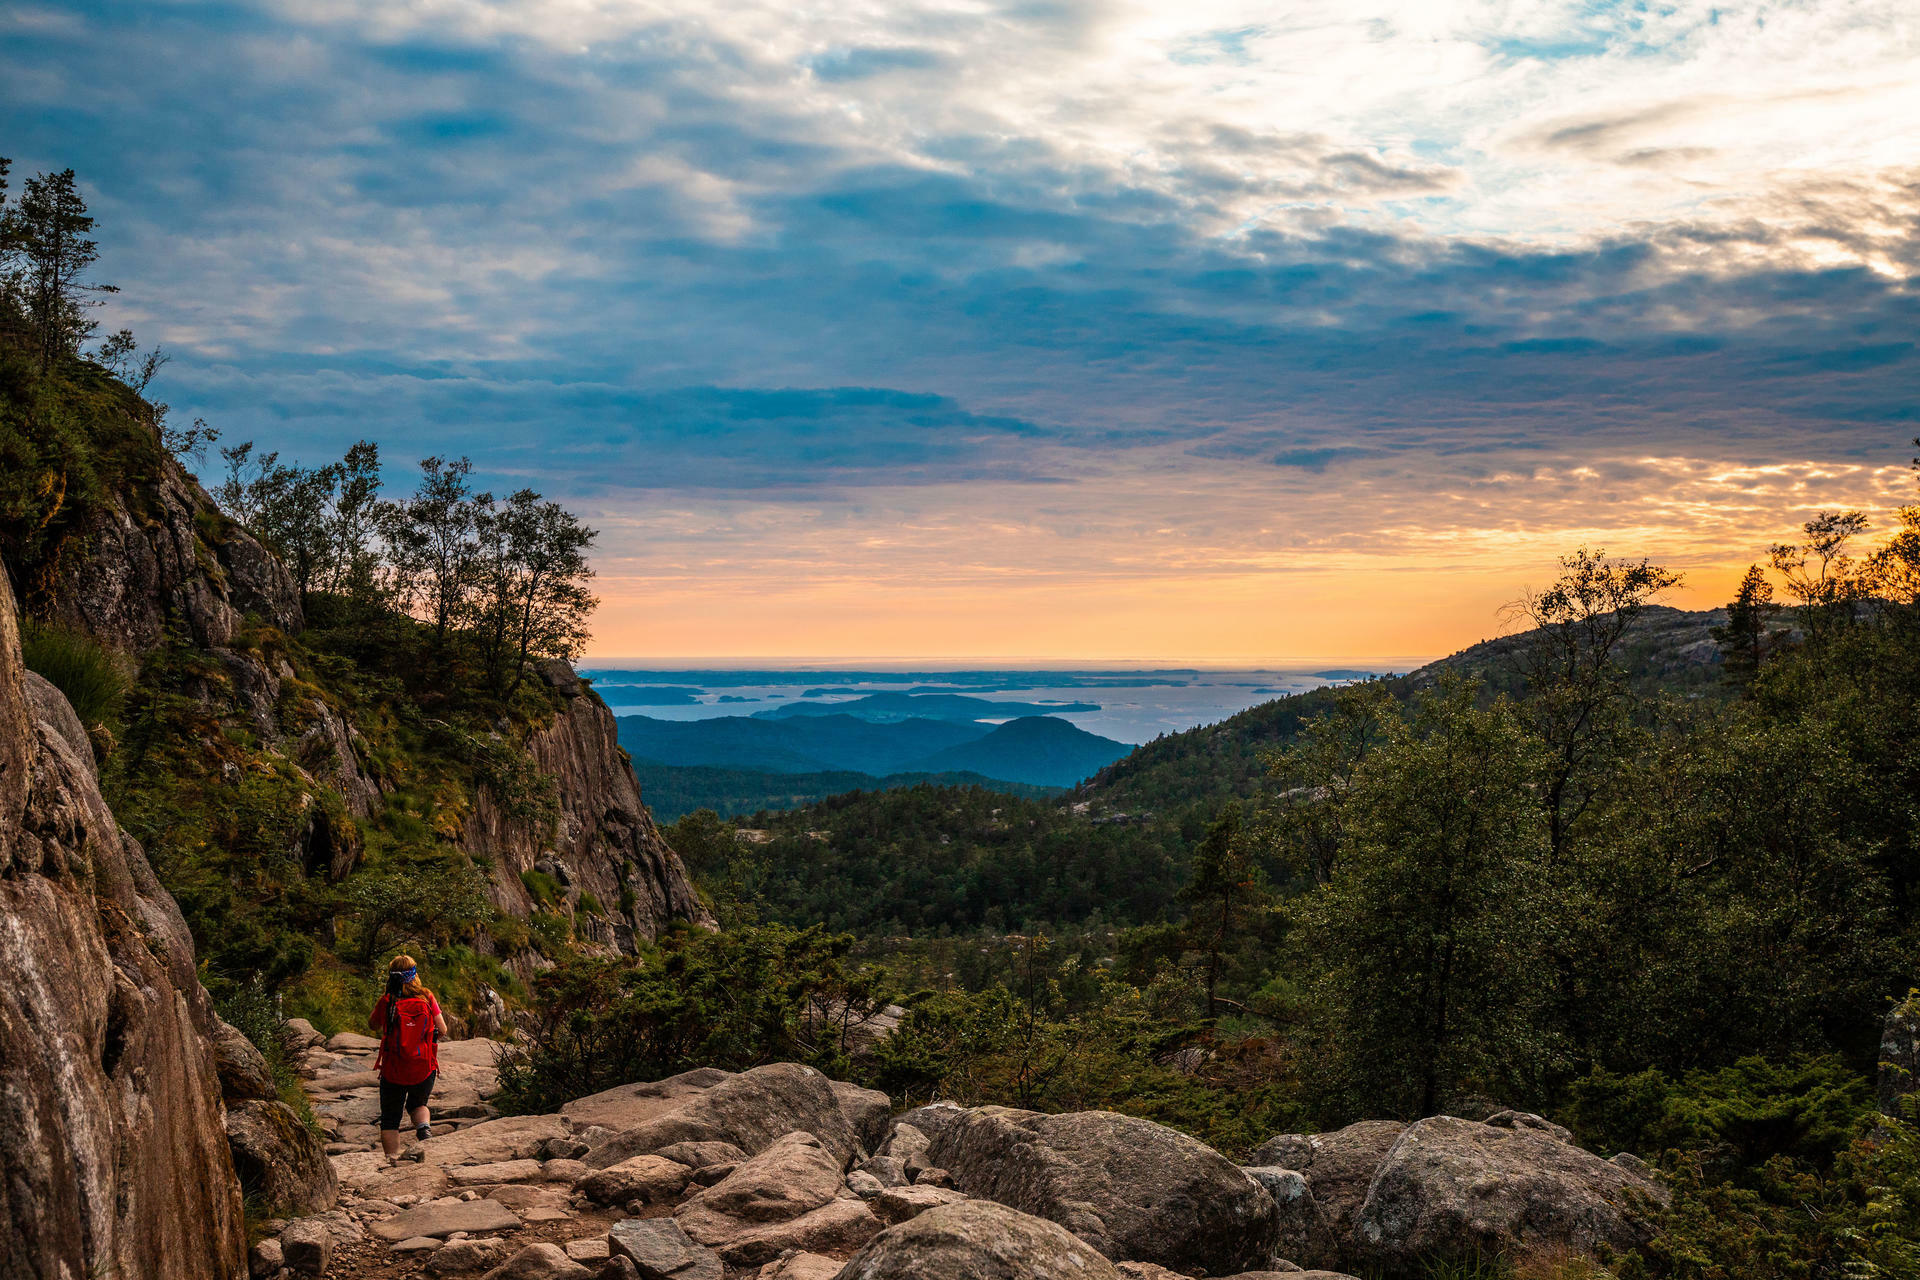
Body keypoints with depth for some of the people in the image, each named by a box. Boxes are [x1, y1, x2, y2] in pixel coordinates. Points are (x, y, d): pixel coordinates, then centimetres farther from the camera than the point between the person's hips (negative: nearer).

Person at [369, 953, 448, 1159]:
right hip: (424, 1069, 1)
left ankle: (393, 1162, 6)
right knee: (417, 1104, 27)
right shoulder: (427, 998, -6)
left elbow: (373, 1025, 10)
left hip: (393, 1071, -1)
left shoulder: (386, 1002, -9)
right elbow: (442, 1031, -1)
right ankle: (424, 1127, -4)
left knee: (390, 1119, 15)